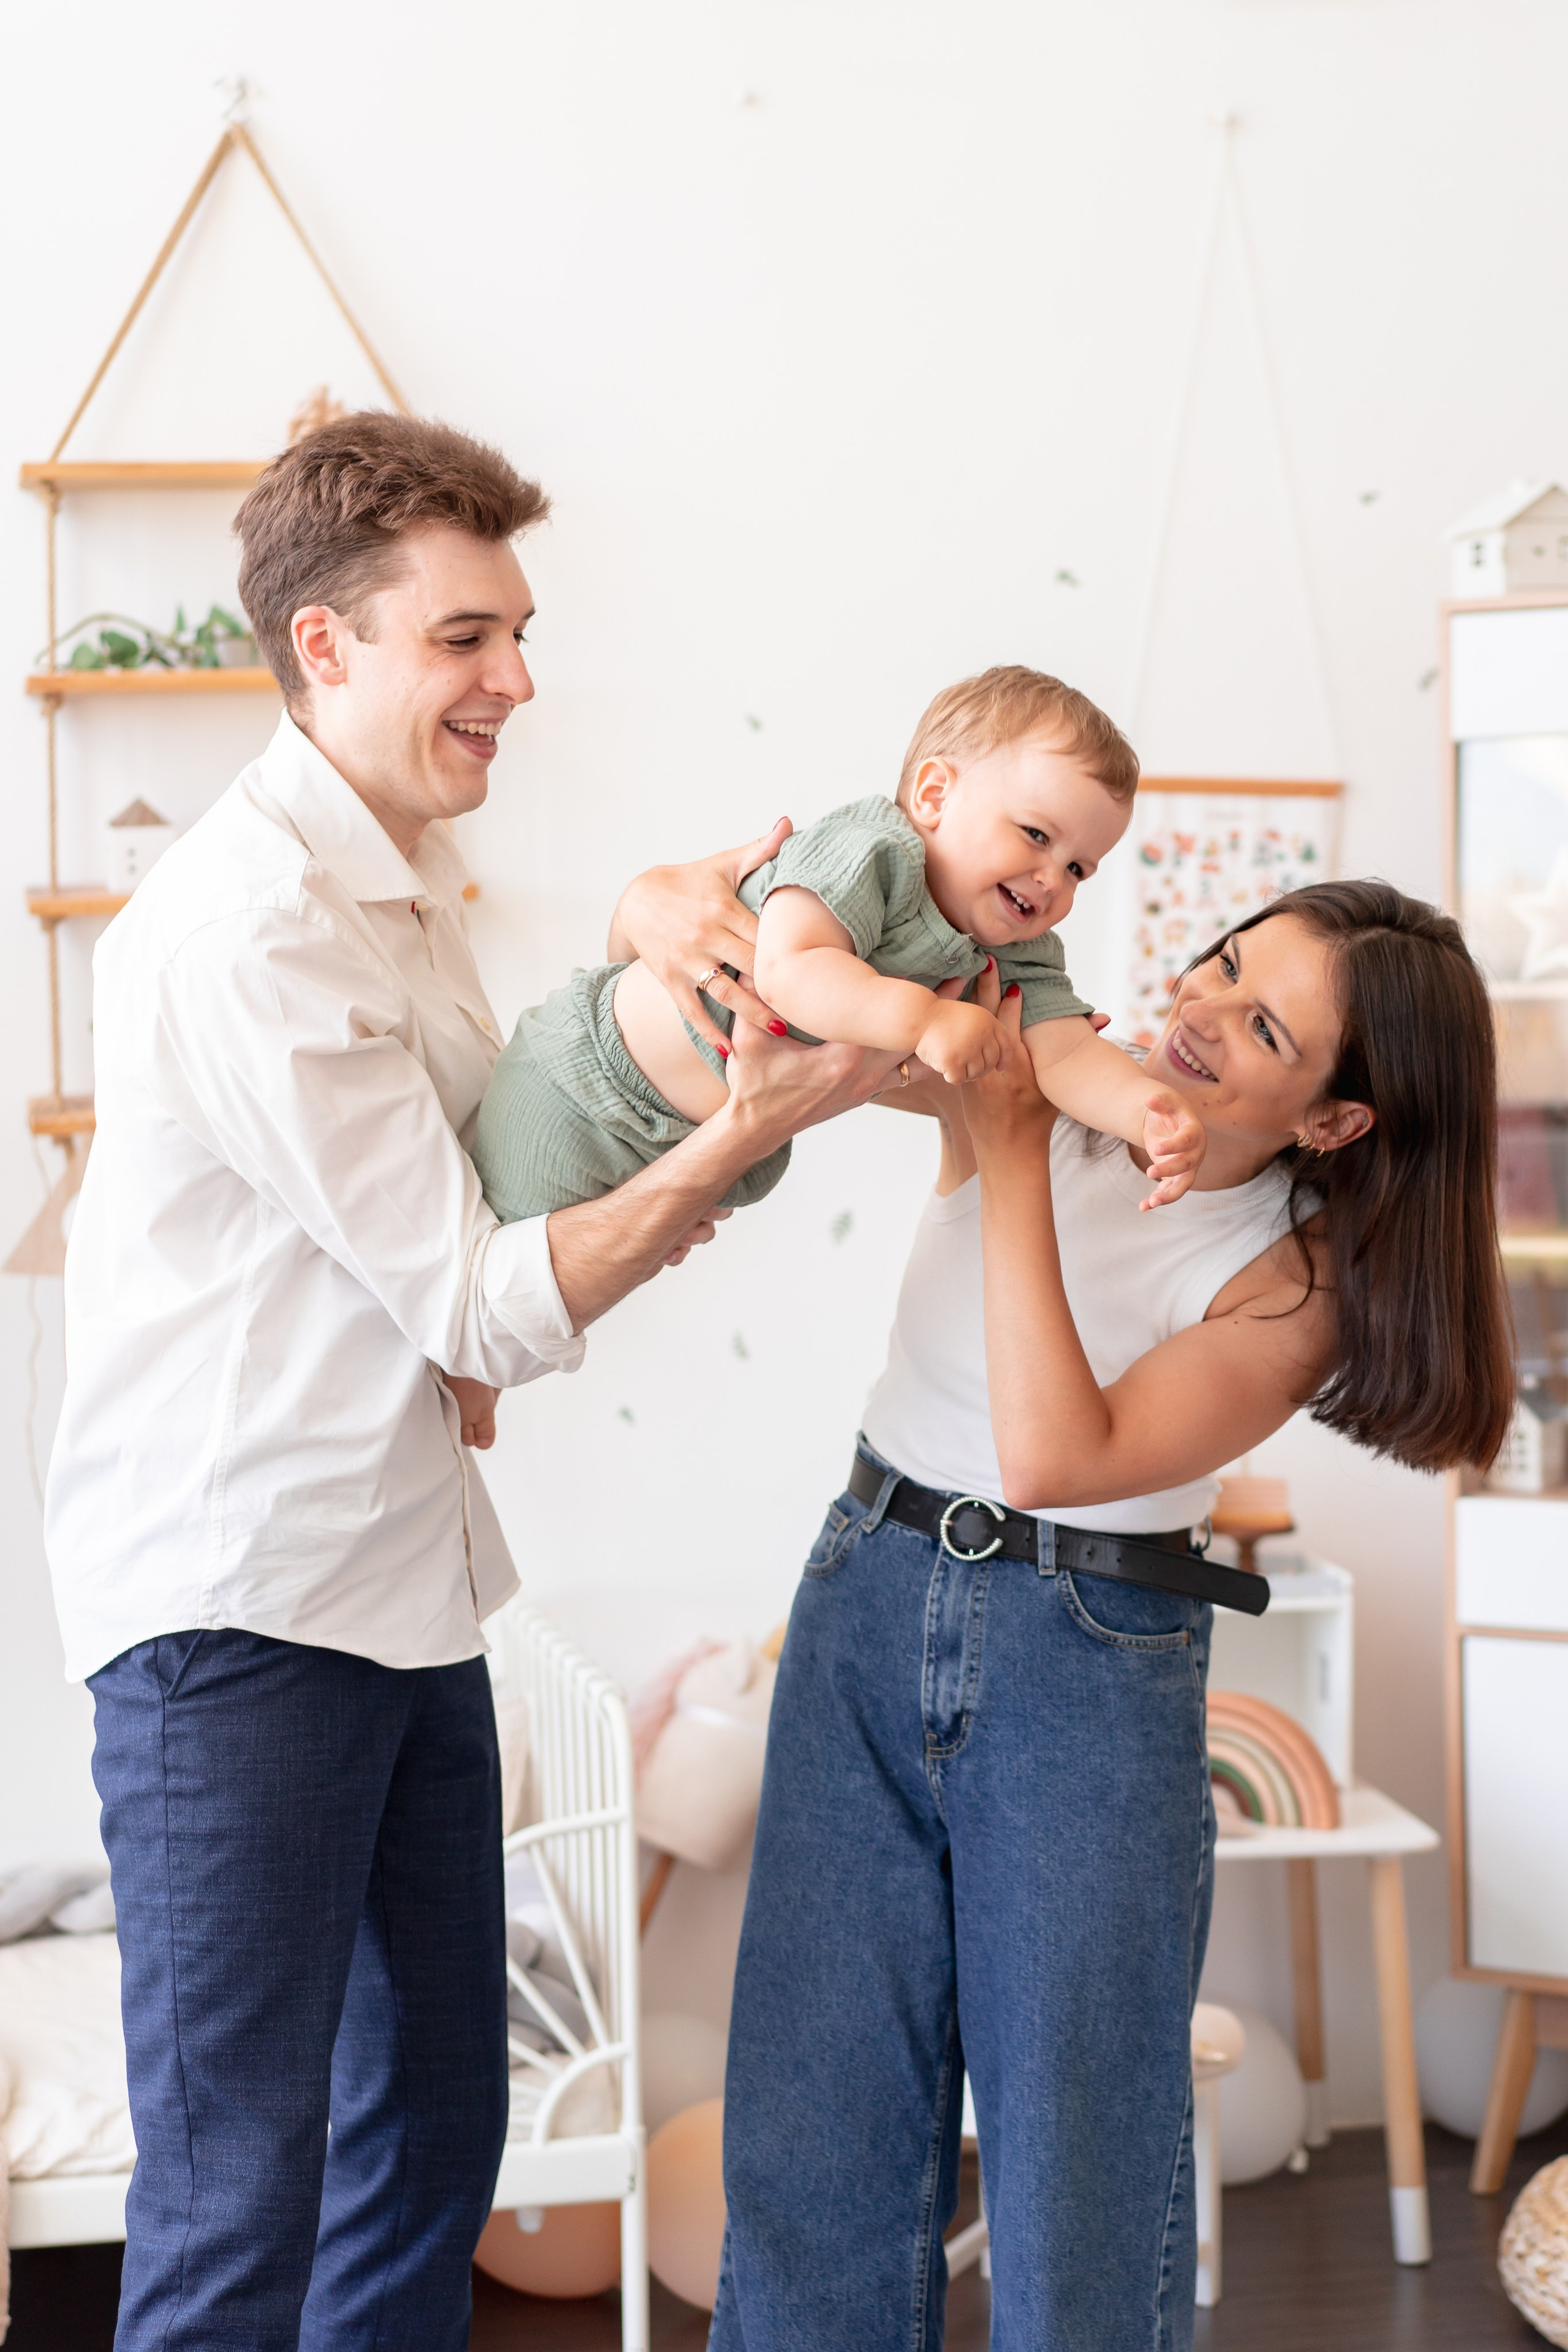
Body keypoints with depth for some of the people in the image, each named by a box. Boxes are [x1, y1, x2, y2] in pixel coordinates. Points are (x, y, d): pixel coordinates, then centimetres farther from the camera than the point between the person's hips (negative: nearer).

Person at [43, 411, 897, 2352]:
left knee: (436, 2123, 19)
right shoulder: (247, 924, -19)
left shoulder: (404, 880, 13)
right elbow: (484, 1308, -18)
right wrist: (749, 1127, -17)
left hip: (403, 1586, 10)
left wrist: (646, 928, 4)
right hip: (234, 1609, -9)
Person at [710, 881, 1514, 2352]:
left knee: (1075, 2148, 5)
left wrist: (1009, 1163, -20)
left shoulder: (1299, 1281, -10)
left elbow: (1051, 1456, -24)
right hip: (867, 1601, 3)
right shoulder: (1028, 1081, -3)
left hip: (1090, 1674, -2)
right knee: (817, 2118, 7)